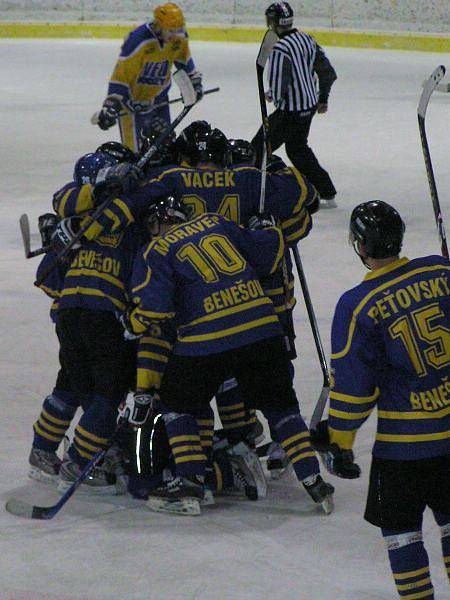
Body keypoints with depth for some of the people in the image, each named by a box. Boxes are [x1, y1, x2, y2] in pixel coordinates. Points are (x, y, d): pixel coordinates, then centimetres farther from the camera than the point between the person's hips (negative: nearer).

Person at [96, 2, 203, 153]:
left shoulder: (179, 37, -9)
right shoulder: (138, 41, -31)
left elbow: (183, 59, 15)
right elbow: (121, 75, -28)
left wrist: (194, 81, 18)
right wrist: (110, 107, -29)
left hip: (158, 97, 7)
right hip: (133, 99, -7)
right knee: (133, 149, -10)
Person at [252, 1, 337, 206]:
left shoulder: (280, 49, -22)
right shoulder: (308, 40, 4)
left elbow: (278, 89, -23)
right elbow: (327, 72, 12)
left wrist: (272, 96, 0)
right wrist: (322, 99, 24)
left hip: (291, 112, -9)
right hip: (310, 105, 9)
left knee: (260, 147, 0)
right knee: (297, 147, 24)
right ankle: (327, 194, 27)